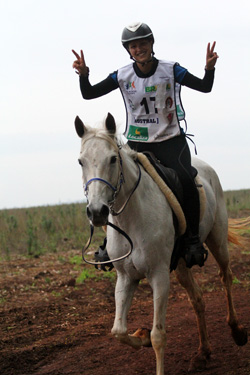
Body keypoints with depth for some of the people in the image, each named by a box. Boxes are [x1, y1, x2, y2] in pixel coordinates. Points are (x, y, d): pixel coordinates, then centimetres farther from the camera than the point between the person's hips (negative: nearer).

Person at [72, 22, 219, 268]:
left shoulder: (170, 71, -4)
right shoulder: (123, 76, 0)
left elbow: (204, 87, -9)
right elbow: (89, 94, -1)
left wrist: (209, 68, -30)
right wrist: (83, 75, -21)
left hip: (171, 141, -3)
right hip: (137, 144, 3)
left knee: (185, 180, -29)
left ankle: (193, 240, -20)